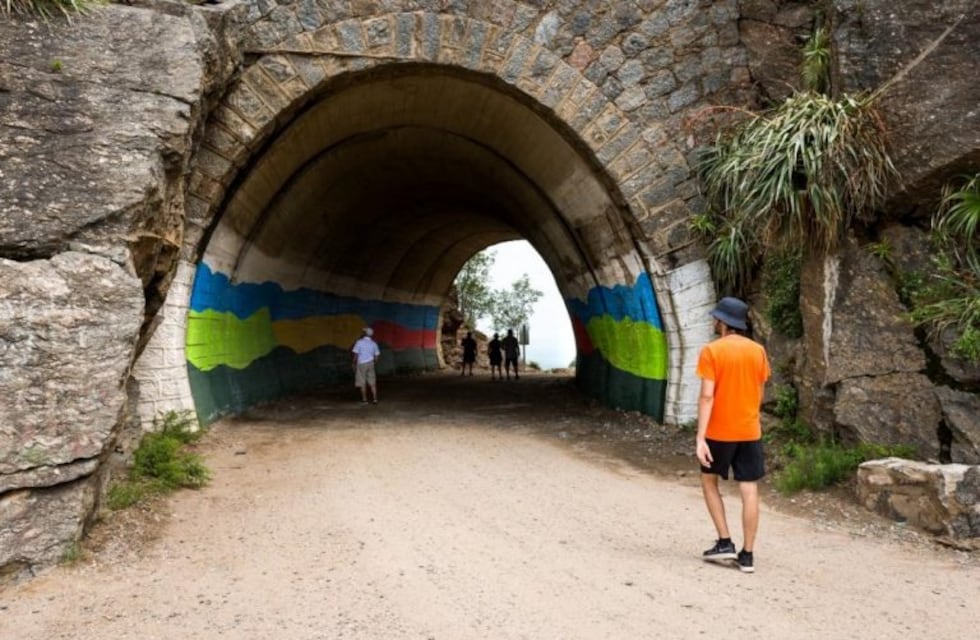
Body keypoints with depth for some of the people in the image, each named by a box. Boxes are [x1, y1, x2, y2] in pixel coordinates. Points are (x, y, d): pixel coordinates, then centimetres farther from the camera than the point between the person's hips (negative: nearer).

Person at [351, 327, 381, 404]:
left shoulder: (359, 342, -8)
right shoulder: (374, 343, 4)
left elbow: (356, 355, -9)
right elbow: (376, 356, 5)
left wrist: (354, 364, 1)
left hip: (361, 364, -3)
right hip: (370, 364, 4)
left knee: (362, 383, 2)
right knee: (372, 382, 6)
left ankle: (364, 400, 3)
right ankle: (375, 399, 4)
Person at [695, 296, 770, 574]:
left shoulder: (712, 351, -11)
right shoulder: (758, 351, 4)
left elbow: (707, 396, -17)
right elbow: (759, 394, 12)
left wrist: (700, 437, -17)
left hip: (719, 432, -4)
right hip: (750, 432, 4)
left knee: (709, 481, 16)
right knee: (749, 491, 4)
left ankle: (725, 543, 11)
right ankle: (747, 555, 8)